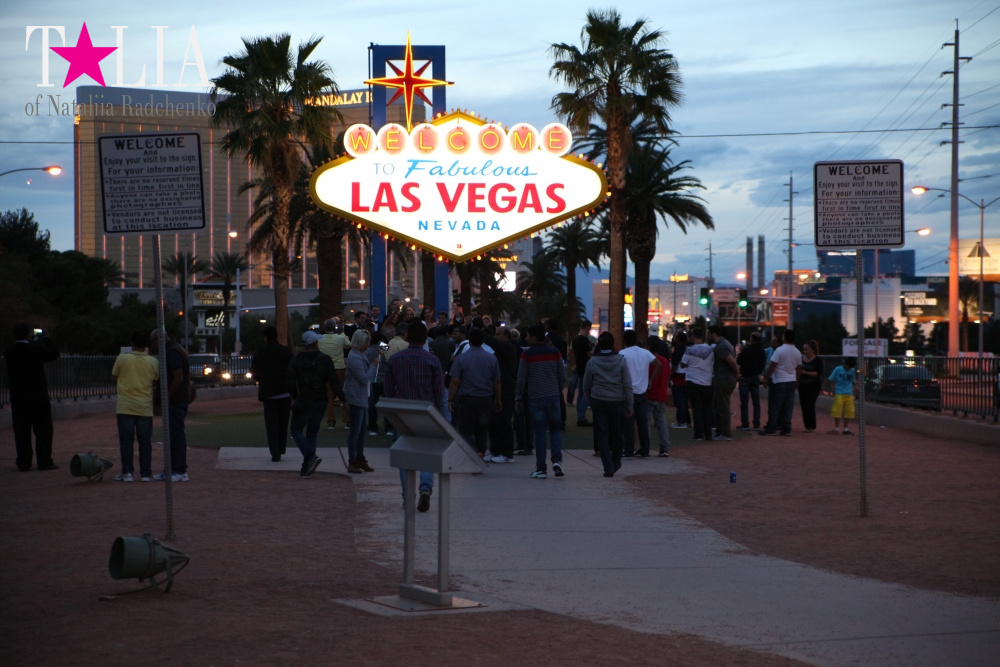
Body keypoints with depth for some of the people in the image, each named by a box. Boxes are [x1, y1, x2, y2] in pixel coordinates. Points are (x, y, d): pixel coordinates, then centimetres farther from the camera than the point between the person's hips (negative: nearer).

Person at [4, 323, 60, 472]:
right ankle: (44, 462, 3)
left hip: (17, 397, 4)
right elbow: (54, 354, 0)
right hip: (38, 395, -4)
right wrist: (46, 338, 10)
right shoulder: (35, 349, -14)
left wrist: (37, 340, 18)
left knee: (21, 431, 7)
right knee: (43, 430, 4)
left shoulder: (9, 352, -2)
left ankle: (23, 463, 7)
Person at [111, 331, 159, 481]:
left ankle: (127, 472, 3)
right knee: (145, 441, 6)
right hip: (145, 407, 2)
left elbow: (114, 375, 6)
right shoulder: (153, 362, -3)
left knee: (126, 440, 4)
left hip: (125, 407, -1)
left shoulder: (122, 359, -8)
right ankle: (146, 473, 6)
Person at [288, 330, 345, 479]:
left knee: (296, 430, 8)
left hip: (303, 403, -3)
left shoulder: (296, 360, -5)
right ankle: (306, 469, 9)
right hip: (320, 403, 3)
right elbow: (334, 382, -6)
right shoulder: (325, 360, -2)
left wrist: (295, 396, 9)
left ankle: (311, 456, -16)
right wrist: (343, 399, 0)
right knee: (312, 433, 11)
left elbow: (291, 383, -8)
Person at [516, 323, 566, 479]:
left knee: (539, 432, 1)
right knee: (555, 429, 13)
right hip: (553, 397, 2)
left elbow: (521, 378, -4)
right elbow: (563, 376, 7)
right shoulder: (555, 352, 4)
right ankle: (557, 460, -6)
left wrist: (519, 399, 5)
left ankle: (541, 469, 1)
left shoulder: (527, 354, -4)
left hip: (535, 397, -2)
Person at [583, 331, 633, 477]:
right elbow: (628, 384, -7)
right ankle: (616, 463, 30)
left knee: (602, 435, 4)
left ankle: (608, 468, -1)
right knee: (618, 434, 17)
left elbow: (586, 386, 3)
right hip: (617, 401, 0)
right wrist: (629, 405, -2)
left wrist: (591, 401, 17)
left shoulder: (592, 362, -4)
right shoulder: (621, 360, -7)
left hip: (598, 402, 0)